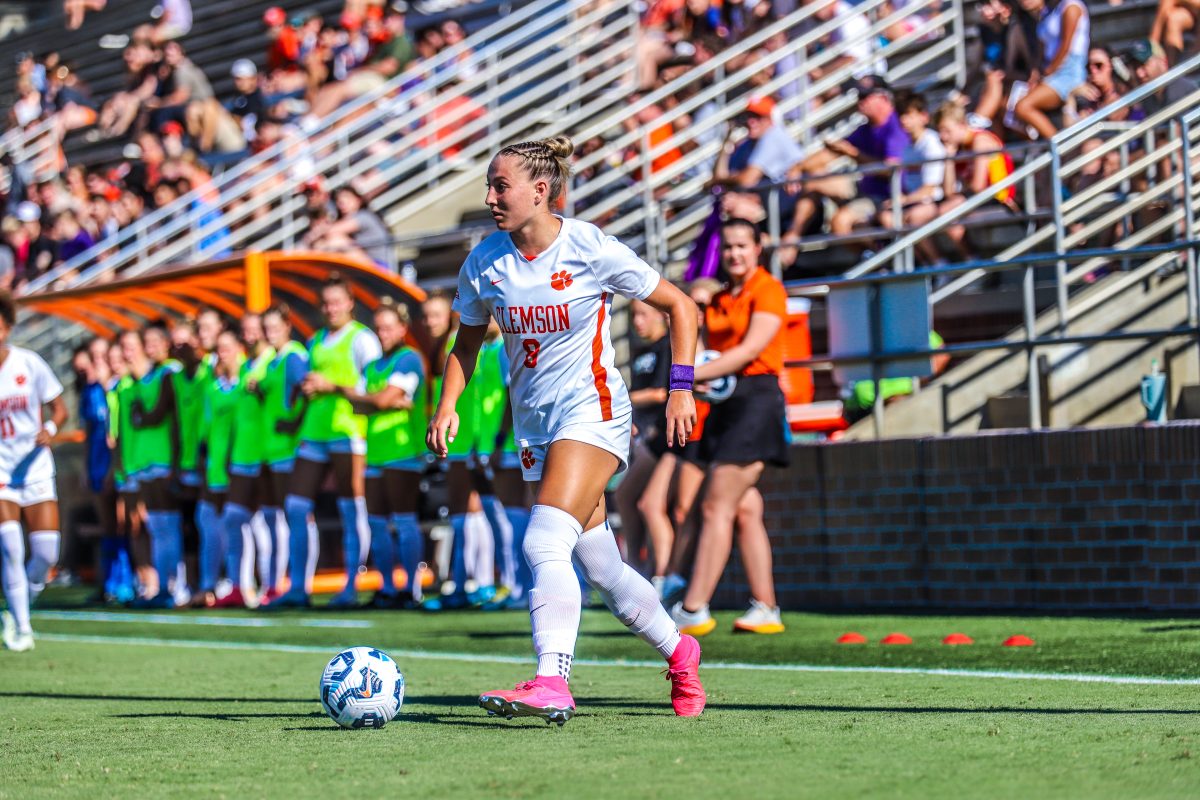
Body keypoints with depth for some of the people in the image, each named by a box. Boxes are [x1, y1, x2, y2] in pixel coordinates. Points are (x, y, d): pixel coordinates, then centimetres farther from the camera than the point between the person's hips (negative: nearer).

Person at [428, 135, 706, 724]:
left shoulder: (591, 250, -11)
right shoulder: (484, 263, 1)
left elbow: (679, 306, -1)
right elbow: (467, 341, 16)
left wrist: (680, 388, -6)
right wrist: (448, 405, -1)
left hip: (591, 408, -6)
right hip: (534, 425, 6)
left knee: (545, 543, -25)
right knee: (602, 570, 9)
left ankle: (552, 683, -35)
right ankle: (679, 653, 31)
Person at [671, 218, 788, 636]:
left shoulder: (769, 290, -6)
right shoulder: (719, 300, 18)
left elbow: (750, 349, -15)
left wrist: (695, 374, -18)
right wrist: (699, 378, -4)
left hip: (757, 395, -8)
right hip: (725, 402, 8)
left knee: (718, 506, -13)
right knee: (743, 510, 6)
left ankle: (693, 610, -15)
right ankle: (766, 610, 9)